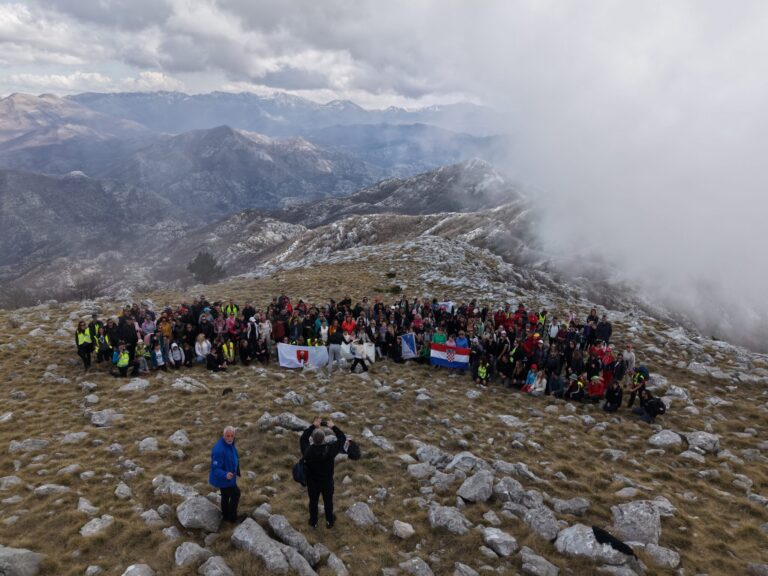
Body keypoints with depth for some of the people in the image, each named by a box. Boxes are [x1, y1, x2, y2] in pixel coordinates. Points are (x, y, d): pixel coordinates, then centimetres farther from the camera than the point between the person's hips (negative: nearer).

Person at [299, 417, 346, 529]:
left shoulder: (307, 451, -32)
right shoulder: (330, 449, -34)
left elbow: (303, 439, -10)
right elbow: (342, 438, -18)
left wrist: (312, 426, -8)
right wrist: (333, 427, -12)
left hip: (312, 483, 0)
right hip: (327, 482, 0)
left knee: (313, 502, 25)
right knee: (328, 501, 25)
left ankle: (313, 522, 47)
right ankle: (329, 521, 46)